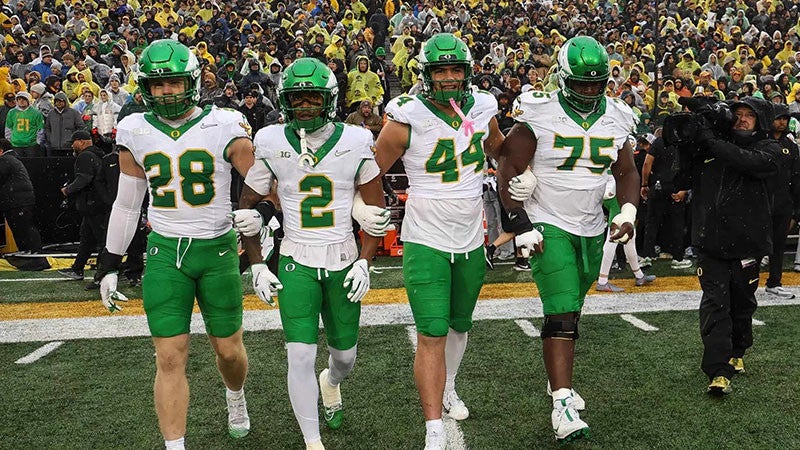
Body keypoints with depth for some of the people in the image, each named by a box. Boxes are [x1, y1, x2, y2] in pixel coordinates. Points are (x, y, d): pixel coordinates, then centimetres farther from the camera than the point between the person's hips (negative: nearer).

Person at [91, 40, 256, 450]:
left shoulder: (224, 127, -7)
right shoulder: (135, 133, 3)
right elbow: (126, 204, 11)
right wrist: (109, 264, 13)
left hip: (217, 249, -1)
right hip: (164, 253, 1)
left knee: (228, 349, 12)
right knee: (170, 357, -3)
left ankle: (235, 398, 46)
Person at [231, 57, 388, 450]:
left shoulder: (355, 141, -6)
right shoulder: (271, 143, -4)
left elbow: (375, 209, 2)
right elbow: (247, 206, 6)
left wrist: (364, 263, -4)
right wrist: (256, 265, 1)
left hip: (343, 261, 1)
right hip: (296, 263, -1)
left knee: (345, 355, 14)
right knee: (301, 357, -9)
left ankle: (330, 382, 51)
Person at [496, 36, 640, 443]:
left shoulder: (616, 119, 3)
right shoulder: (538, 116, -13)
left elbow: (627, 172, 14)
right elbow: (509, 172, -11)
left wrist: (628, 210, -3)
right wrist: (521, 225, -16)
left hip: (592, 229, 5)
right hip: (549, 226, -5)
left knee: (570, 311, 18)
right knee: (561, 314, -13)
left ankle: (559, 377, 37)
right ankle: (562, 402, -9)